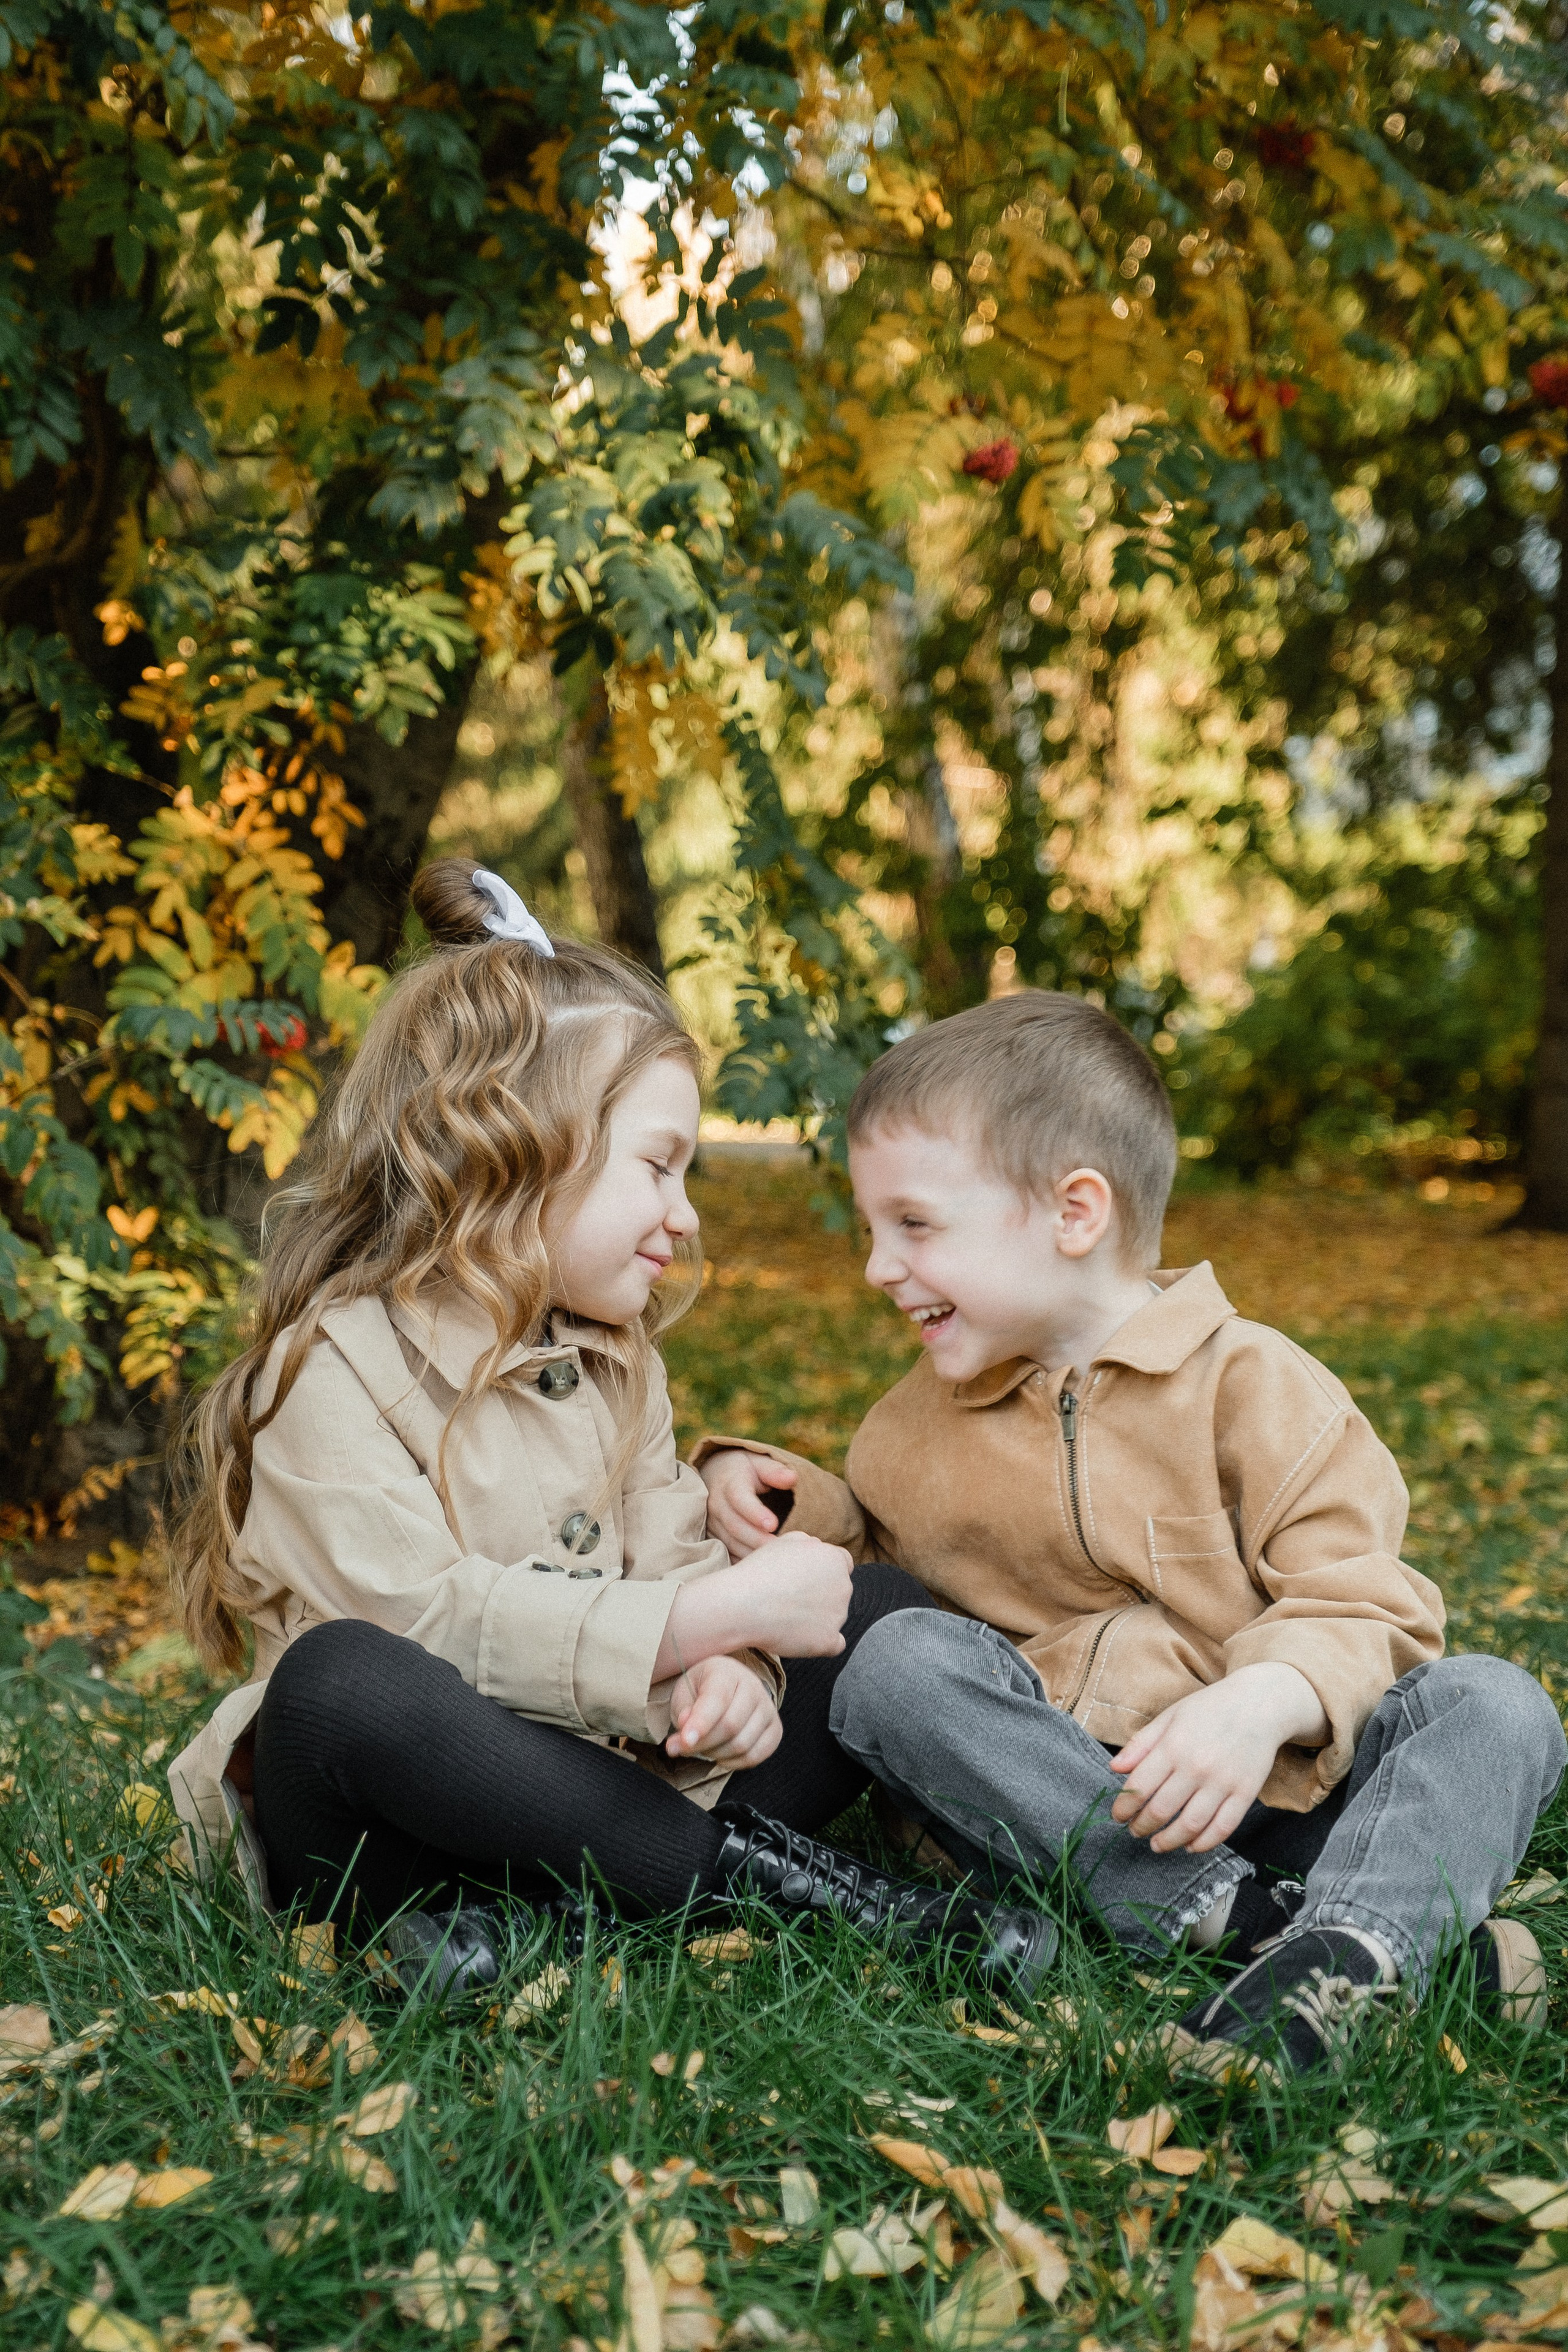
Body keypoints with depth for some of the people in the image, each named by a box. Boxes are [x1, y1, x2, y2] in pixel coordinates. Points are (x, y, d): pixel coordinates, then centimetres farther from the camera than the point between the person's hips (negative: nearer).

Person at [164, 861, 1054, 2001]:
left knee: (884, 1612, -3)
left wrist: (728, 1670, -19)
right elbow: (441, 1625, -25)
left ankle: (512, 1905, -20)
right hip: (396, 1818, -7)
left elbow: (674, 1561, 5)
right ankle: (747, 1867, -25)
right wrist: (723, 1612, -26)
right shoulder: (332, 1372, -13)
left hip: (600, 1783, 7)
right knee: (341, 1678, -39)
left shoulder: (615, 1360, 13)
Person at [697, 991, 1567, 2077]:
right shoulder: (922, 1421, 12)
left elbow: (1357, 1601, -11)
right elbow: (871, 1548, 27)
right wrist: (782, 1504, 5)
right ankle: (1243, 1916, -33)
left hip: (1269, 1782, -2)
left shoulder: (1255, 1383, -4)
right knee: (895, 1662, -24)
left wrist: (1265, 1702, -31)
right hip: (1061, 1800, 2)